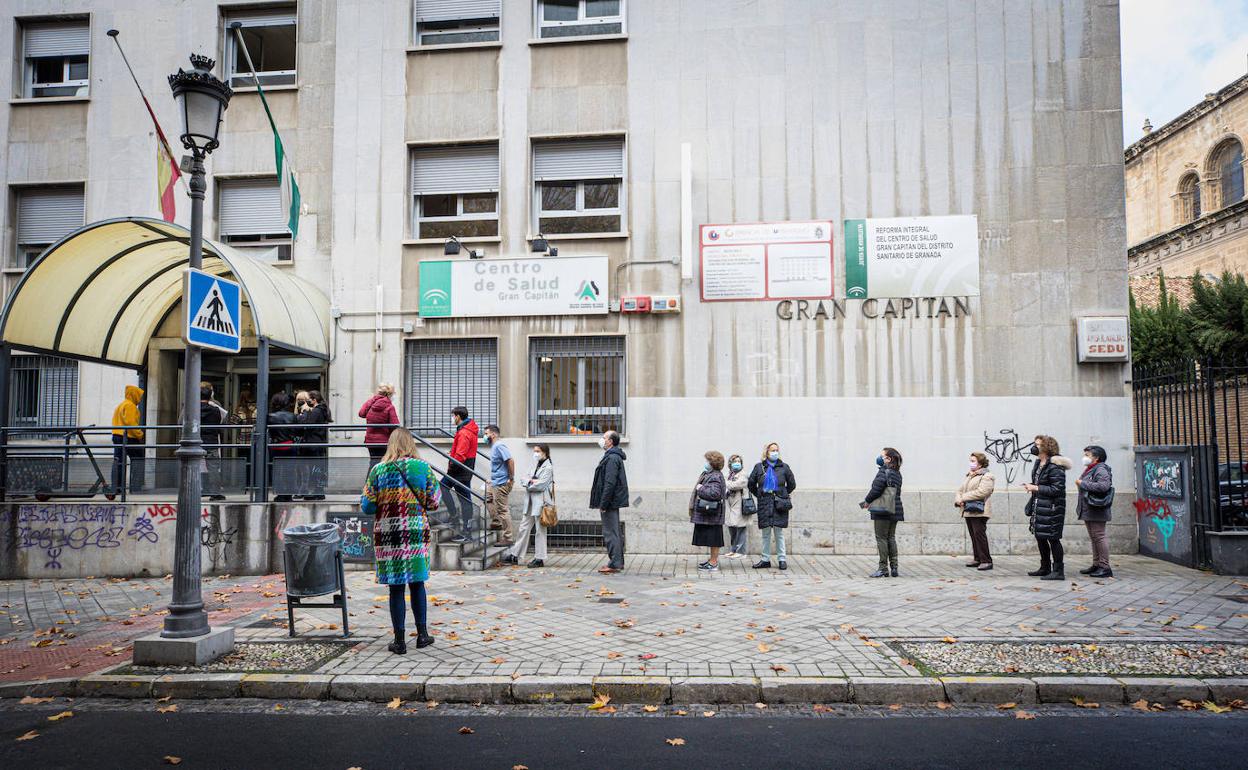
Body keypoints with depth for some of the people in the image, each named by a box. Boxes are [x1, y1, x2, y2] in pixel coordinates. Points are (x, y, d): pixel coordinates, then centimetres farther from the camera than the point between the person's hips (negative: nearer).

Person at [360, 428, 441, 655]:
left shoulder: (378, 470, -3)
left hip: (388, 536, -1)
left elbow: (367, 506, -1)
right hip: (417, 534, 1)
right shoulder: (423, 467, -2)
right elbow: (433, 502, 2)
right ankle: (422, 634, 22)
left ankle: (400, 640, 11)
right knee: (417, 583, 15)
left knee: (396, 587, 5)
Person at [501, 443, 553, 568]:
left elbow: (540, 485, -17)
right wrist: (531, 480, -10)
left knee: (540, 531, -1)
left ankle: (539, 559, 6)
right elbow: (523, 481, 10)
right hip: (530, 502, 8)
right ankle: (514, 555, 14)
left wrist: (529, 484, -2)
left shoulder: (548, 468, -7)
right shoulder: (535, 466, 18)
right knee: (523, 528, 9)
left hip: (540, 502, -8)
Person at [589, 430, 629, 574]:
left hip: (610, 502, -11)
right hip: (613, 502, 11)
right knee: (615, 533, 15)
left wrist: (603, 504, -21)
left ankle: (614, 564, -2)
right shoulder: (614, 456, 16)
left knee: (610, 533, -6)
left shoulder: (612, 458, -18)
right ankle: (618, 562, 22)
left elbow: (610, 483, -23)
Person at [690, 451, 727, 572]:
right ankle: (713, 559, 27)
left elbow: (714, 493, -32)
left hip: (712, 514, -10)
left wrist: (700, 489, -18)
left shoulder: (715, 476, -18)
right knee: (711, 539, 18)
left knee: (713, 539, -2)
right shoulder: (709, 474, 14)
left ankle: (714, 564, 4)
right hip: (707, 513, 10)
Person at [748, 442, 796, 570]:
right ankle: (765, 560, 13)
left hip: (779, 504, -1)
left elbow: (792, 484, 13)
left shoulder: (784, 467, 3)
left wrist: (782, 495, 12)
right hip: (764, 504, 1)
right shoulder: (759, 467, 5)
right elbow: (751, 484, 14)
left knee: (779, 533, 1)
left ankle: (782, 559, 9)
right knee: (765, 533, 6)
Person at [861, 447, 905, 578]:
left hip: (883, 510, -8)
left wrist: (867, 501, -1)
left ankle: (883, 568, 0)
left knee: (881, 538, -1)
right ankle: (894, 568, 14)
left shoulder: (883, 471, -13)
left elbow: (876, 489, -18)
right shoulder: (897, 473, 12)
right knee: (891, 538, 13)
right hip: (895, 509, 8)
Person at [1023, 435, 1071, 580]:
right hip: (1039, 507, 10)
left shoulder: (1055, 466, -17)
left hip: (1051, 508, -10)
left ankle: (1058, 571, 4)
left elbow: (1056, 489, -22)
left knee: (1053, 538, -4)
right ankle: (1045, 568, 28)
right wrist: (1031, 487, 5)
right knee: (1040, 537, 16)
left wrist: (1036, 488, -18)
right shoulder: (1039, 464, 12)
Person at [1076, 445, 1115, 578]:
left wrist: (1083, 483, -21)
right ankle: (1096, 565, 21)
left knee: (1099, 537, -8)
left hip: (1096, 511, -10)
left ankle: (1105, 567, -4)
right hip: (1088, 511, 10)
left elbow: (1104, 486, -28)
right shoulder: (1089, 470, 20)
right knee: (1093, 538, 14)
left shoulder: (1101, 469, -12)